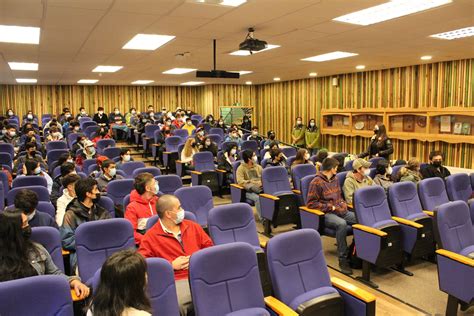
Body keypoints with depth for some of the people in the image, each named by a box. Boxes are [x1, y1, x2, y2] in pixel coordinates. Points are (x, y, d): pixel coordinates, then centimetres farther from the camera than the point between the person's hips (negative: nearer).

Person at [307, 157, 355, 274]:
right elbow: (311, 203, -10)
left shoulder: (335, 179, 15)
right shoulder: (316, 182, -8)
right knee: (342, 224, -37)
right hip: (325, 214, -7)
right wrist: (331, 207, -13)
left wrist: (343, 204, 6)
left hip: (340, 211, 7)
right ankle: (343, 259, -27)